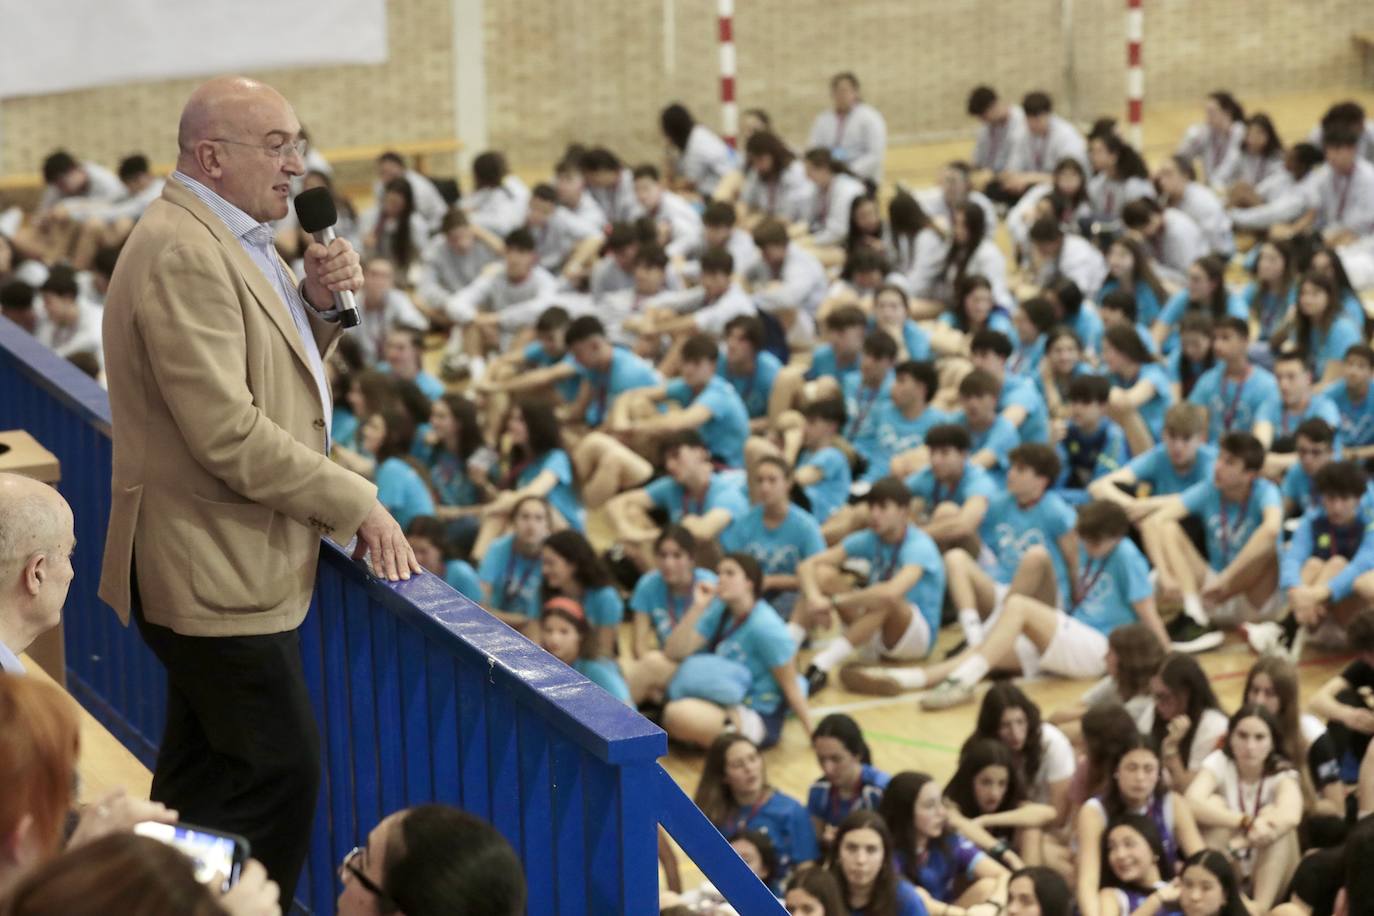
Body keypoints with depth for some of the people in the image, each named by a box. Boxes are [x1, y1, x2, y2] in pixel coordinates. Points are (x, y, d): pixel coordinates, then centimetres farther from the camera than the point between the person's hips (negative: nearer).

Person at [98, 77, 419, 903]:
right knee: (283, 772, -7)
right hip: (216, 574, -11)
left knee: (202, 781, 18)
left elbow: (276, 367, 23)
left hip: (229, 563, 11)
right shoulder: (182, 253, -20)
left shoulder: (233, 240, 13)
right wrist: (357, 503, -18)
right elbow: (227, 432, -25)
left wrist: (318, 305, 3)